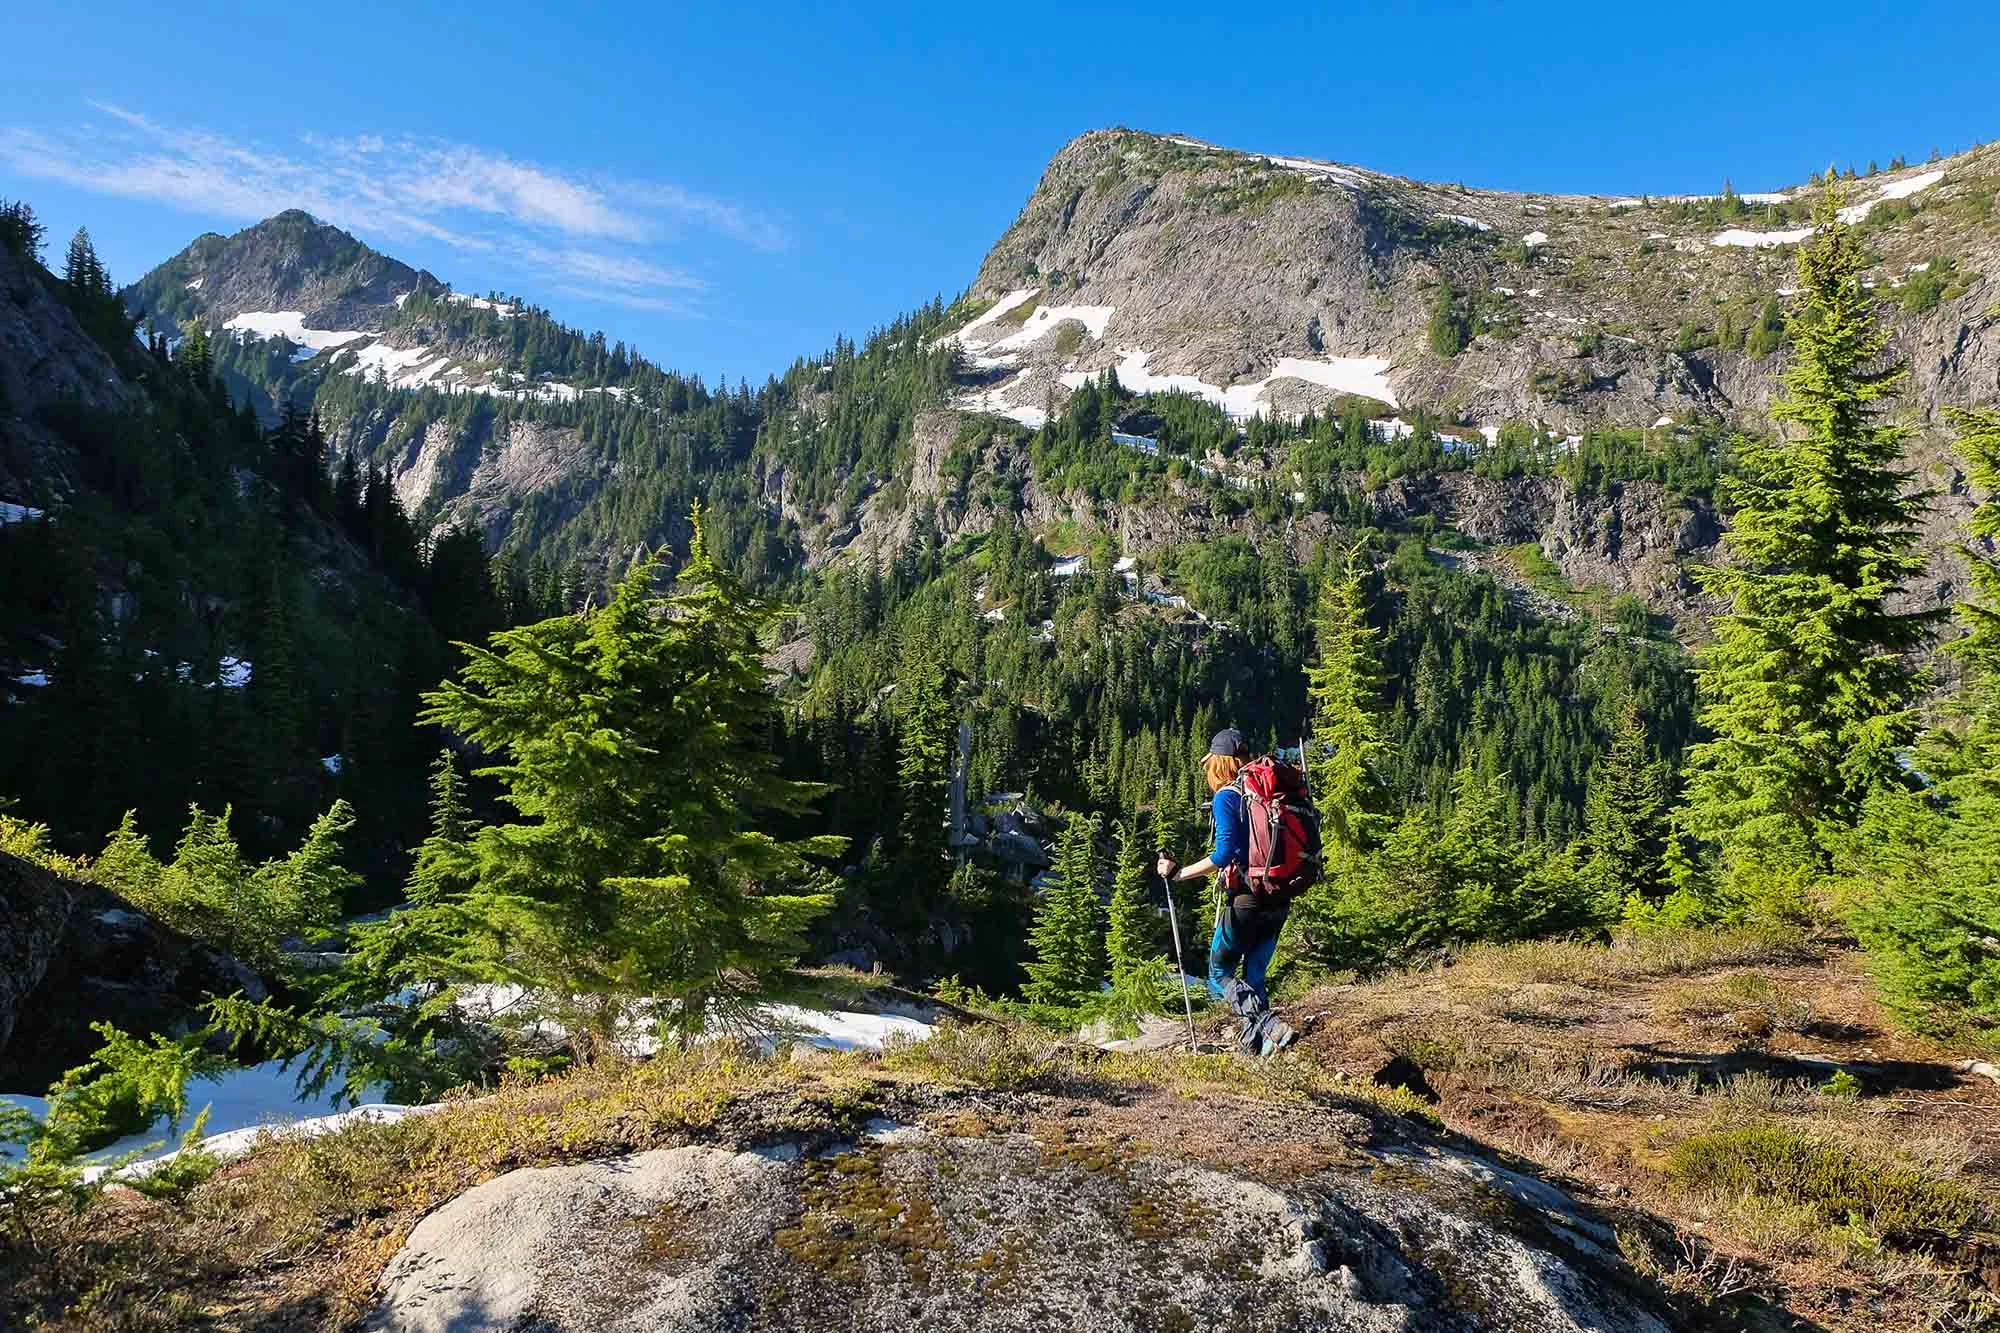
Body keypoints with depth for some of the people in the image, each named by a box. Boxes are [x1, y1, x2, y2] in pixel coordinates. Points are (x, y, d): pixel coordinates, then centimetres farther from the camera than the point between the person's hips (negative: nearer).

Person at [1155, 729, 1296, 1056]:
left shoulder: (1226, 797, -8)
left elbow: (1225, 853, -18)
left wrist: (1178, 873, -12)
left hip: (1245, 902, -7)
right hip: (1279, 902, 7)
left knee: (1220, 974, 6)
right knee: (1254, 978, 16)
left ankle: (1267, 1026, -15)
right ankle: (1258, 1043, 9)